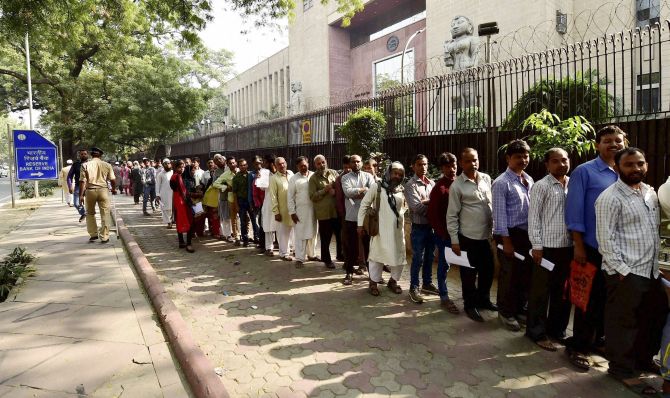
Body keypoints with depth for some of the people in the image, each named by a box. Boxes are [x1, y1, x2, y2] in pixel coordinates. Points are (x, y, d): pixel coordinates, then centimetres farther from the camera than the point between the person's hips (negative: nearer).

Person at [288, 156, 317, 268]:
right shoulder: (294, 179, -1)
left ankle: (311, 254, 27)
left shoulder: (314, 175, 4)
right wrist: (292, 212, -6)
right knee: (300, 235, -2)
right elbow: (290, 197, -1)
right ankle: (299, 258, 4)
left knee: (312, 233, 13)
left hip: (313, 209, 3)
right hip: (300, 210, -3)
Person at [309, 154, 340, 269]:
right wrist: (326, 189, -16)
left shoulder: (334, 173, 7)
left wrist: (335, 191, -9)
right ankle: (327, 260, 24)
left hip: (337, 210, 3)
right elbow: (312, 196, -8)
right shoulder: (313, 178, -1)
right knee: (325, 238, 8)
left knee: (341, 236, 9)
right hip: (323, 213, -2)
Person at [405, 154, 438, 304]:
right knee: (418, 259, 2)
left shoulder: (432, 183, 9)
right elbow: (416, 207, -20)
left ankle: (427, 284, 32)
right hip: (419, 227, -6)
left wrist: (425, 202, -14)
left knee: (429, 257, 17)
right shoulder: (410, 185, -10)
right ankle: (414, 288, 15)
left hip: (432, 226, 6)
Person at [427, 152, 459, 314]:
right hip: (444, 233, -5)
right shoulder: (439, 187, -8)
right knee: (444, 264, 4)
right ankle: (444, 297, 16)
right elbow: (432, 213, -9)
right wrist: (442, 233, -10)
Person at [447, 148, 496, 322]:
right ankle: (470, 305, 25)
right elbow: (452, 215, -10)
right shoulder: (457, 185, -11)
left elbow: (492, 205, 12)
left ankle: (483, 299, 38)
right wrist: (454, 240, -11)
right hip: (468, 237, -5)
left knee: (488, 270, 17)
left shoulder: (486, 179, 5)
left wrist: (493, 230, 10)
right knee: (469, 273, 7)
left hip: (486, 235, 5)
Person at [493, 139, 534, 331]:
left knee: (526, 274, 15)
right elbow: (499, 214, -14)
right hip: (511, 234, -7)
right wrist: (506, 240, -15)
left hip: (528, 234, 7)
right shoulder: (502, 183, -12)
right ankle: (506, 312, 21)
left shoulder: (529, 180, 10)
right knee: (509, 276, 4)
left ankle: (521, 310, 32)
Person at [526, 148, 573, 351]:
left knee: (564, 291, 14)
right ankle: (537, 332, 16)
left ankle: (557, 329, 30)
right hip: (548, 247, -5)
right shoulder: (541, 186, -5)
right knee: (541, 292, 3)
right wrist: (537, 245, -11)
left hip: (568, 246, 5)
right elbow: (533, 217, -7)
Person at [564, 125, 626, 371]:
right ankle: (578, 347, 15)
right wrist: (578, 246, -13)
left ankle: (599, 339, 33)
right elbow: (574, 211, -10)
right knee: (590, 299, 2)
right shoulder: (584, 172, -7)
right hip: (593, 248, -5)